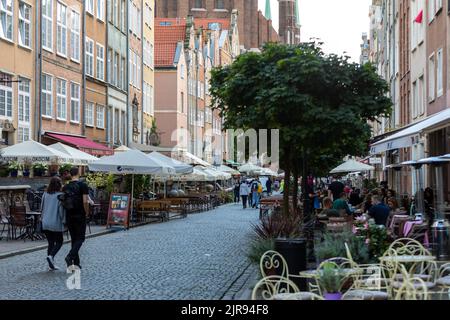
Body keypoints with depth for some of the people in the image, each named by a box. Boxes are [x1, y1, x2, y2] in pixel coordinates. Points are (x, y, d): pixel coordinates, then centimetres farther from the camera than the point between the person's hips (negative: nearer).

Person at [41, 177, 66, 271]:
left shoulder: (45, 194, 5)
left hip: (45, 223, 5)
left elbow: (42, 208, 12)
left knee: (50, 243, 12)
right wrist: (63, 221, -1)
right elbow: (62, 210, -10)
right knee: (59, 242, 8)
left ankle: (51, 264, 9)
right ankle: (51, 256, -16)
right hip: (56, 224, -5)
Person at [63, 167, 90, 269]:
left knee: (74, 238, 12)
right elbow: (85, 202, -16)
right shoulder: (83, 185, -9)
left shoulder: (65, 187, 8)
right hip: (80, 216, -5)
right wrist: (87, 213, -2)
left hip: (69, 216, 5)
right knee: (80, 238, 1)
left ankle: (76, 262, 12)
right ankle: (70, 256, -20)